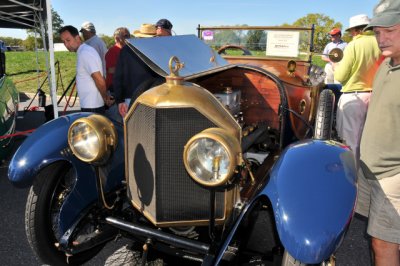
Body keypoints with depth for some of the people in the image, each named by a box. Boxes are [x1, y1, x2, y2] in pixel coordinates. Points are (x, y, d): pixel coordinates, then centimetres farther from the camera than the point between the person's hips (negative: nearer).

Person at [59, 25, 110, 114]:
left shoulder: (85, 53, -19)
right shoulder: (83, 51, 13)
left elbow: (99, 80, -24)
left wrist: (105, 98, -11)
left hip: (92, 106, -10)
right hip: (89, 105, 10)